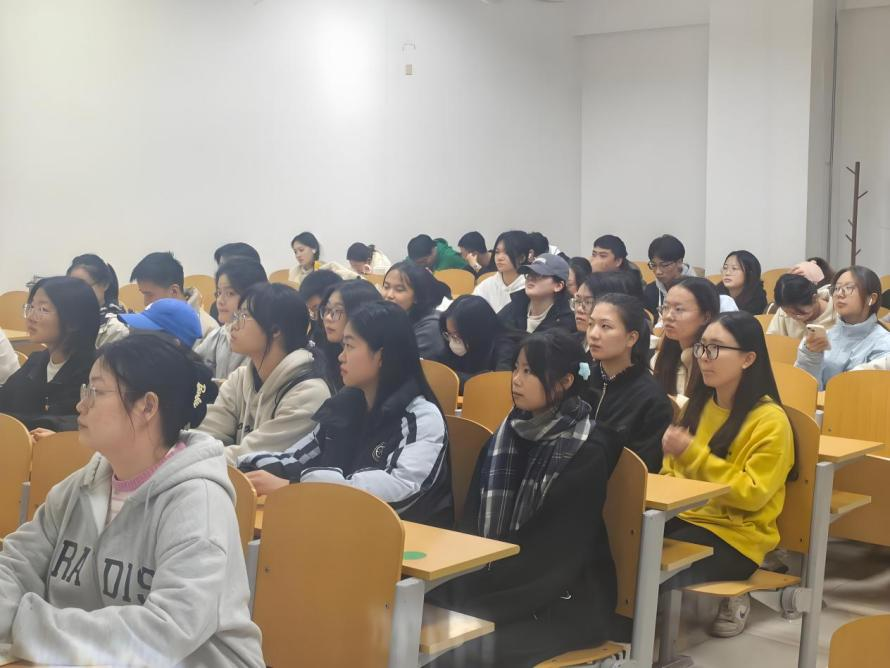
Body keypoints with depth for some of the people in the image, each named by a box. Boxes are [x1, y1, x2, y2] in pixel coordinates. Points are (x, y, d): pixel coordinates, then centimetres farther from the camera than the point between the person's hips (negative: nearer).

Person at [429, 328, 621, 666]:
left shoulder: (588, 452, -11)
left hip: (564, 602, -6)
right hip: (500, 585, 6)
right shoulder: (508, 433, 7)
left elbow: (555, 552, -15)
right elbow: (473, 516, 7)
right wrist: (463, 579, -9)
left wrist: (476, 592, -17)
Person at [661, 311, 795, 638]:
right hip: (683, 516, 6)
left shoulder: (769, 420, -12)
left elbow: (751, 495, -18)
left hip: (734, 533, -6)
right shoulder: (698, 404, 11)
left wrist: (693, 454, -23)